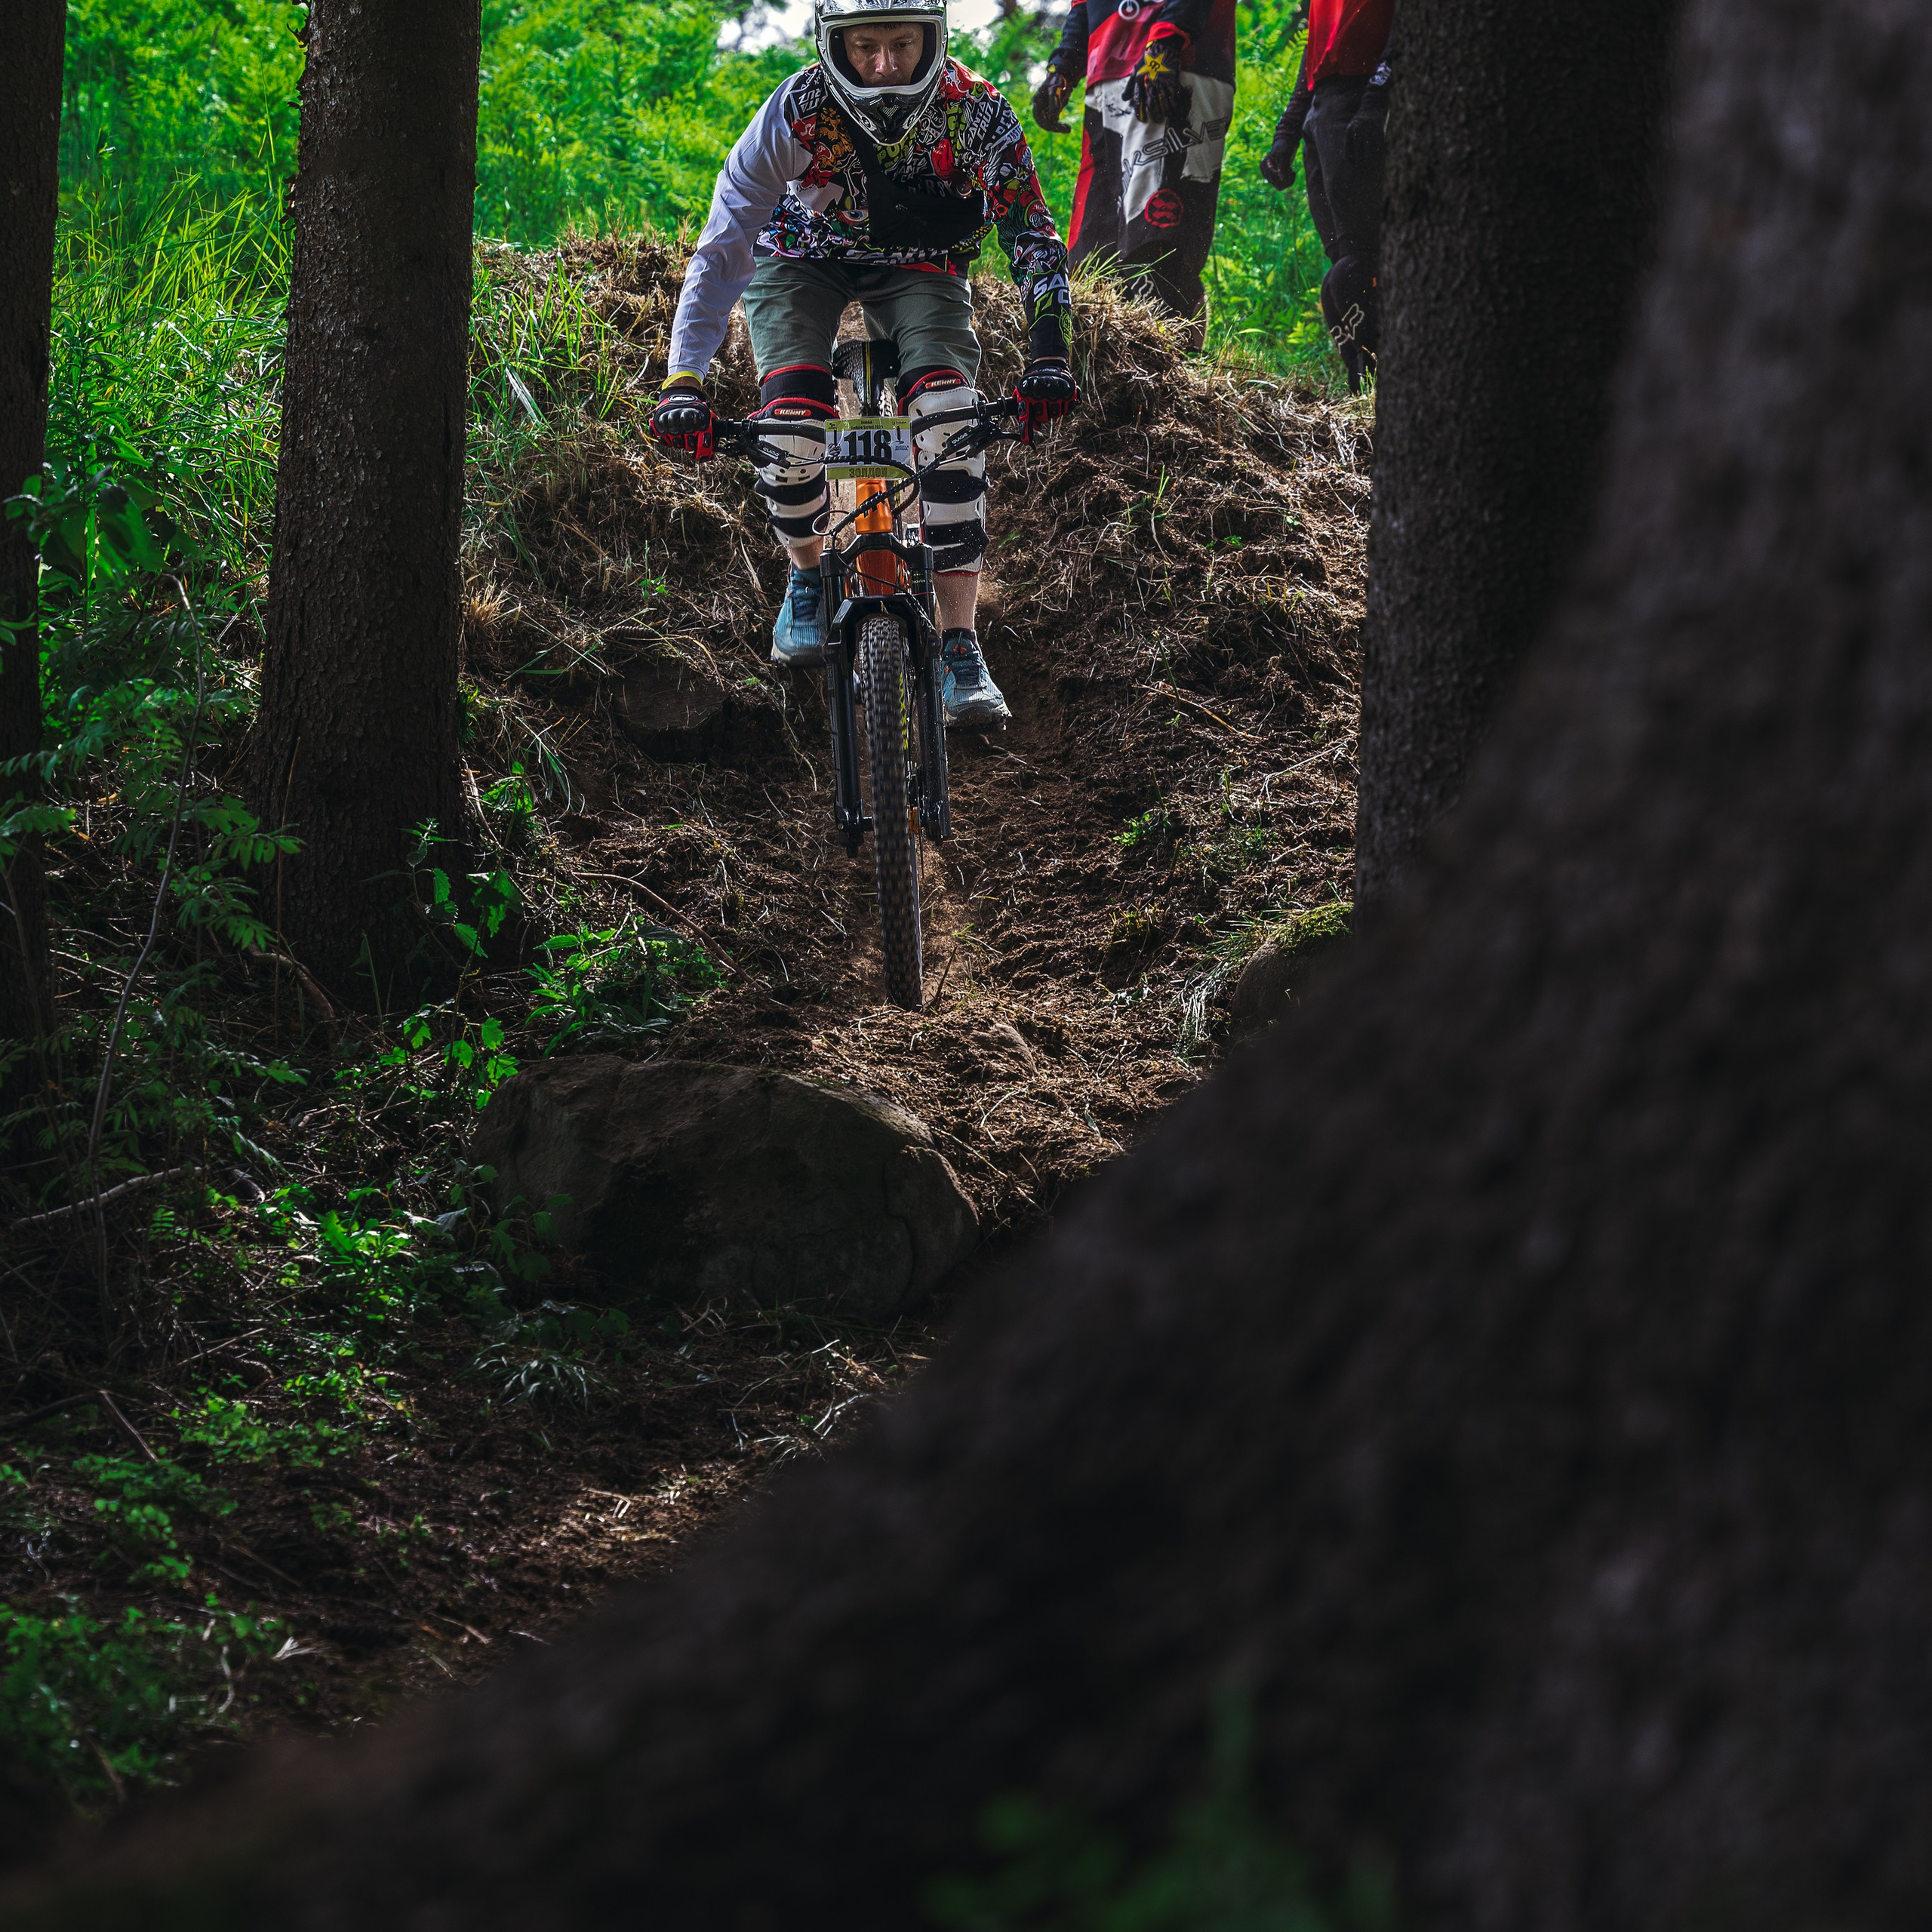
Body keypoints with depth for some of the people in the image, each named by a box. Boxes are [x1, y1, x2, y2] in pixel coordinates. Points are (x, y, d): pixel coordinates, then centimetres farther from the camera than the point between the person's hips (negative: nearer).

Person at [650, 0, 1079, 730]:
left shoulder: (977, 114, -29)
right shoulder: (796, 114, -31)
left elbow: (1033, 238, -21)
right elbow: (721, 250, -29)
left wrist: (1048, 356, -34)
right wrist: (683, 383, -37)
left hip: (916, 268, 1)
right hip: (802, 256, -1)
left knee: (950, 423, -24)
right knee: (790, 424, -24)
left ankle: (960, 651, -19)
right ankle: (808, 575, 8)